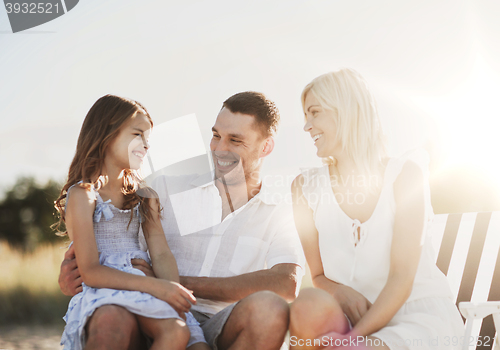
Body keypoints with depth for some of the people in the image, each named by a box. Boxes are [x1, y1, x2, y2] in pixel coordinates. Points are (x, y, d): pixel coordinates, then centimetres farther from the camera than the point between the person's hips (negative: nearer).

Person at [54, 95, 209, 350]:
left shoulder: (145, 197, 21)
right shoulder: (82, 195, 0)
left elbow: (161, 254, 6)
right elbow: (91, 273, -10)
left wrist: (174, 292, -16)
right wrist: (156, 287, -21)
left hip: (142, 288, 6)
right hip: (104, 290, -6)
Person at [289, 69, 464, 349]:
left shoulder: (403, 174, -4)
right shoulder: (308, 187, 5)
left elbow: (402, 276, -11)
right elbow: (318, 276, 8)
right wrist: (339, 291, -17)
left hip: (421, 315, -4)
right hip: (355, 316, 4)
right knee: (310, 305, -33)